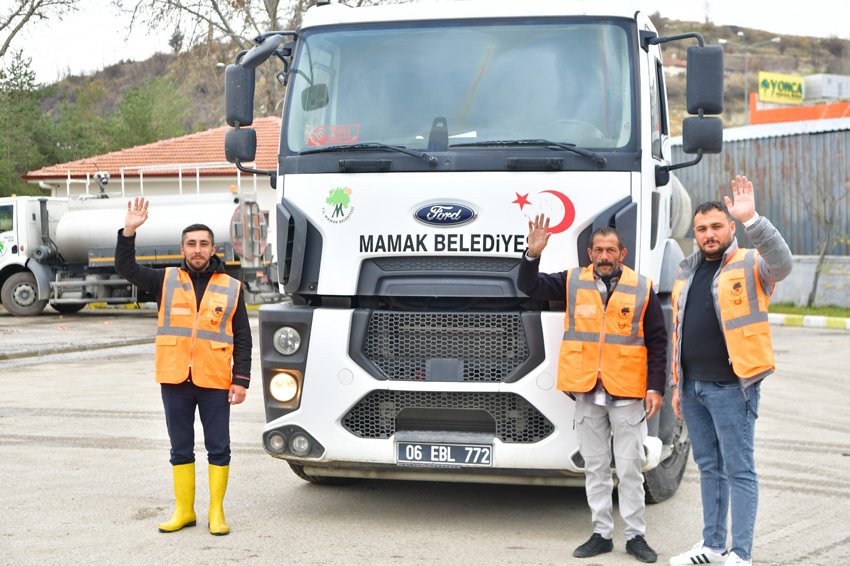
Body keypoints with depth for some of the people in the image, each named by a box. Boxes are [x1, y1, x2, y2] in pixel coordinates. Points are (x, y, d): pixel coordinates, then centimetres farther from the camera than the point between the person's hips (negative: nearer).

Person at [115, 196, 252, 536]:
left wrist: (241, 381, -4)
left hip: (215, 382, -1)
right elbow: (126, 268, -2)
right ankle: (183, 511, 20)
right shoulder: (166, 282, 7)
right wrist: (129, 232, -15)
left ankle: (217, 512, 15)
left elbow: (243, 340, 4)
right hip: (175, 381, 1)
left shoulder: (231, 288, 4)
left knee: (218, 448, 4)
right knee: (180, 449, 10)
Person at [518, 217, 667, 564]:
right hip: (586, 392, 2)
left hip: (626, 392, -2)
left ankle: (635, 536, 12)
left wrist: (656, 388, -3)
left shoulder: (642, 288, 2)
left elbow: (657, 342, 3)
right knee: (595, 467, 10)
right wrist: (533, 254, -16)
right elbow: (529, 286, 3)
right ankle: (601, 534, 19)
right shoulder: (573, 282, 6)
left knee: (629, 468, 2)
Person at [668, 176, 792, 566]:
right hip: (693, 387, 7)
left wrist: (751, 219, -37)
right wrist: (677, 384, 17)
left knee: (739, 470, -3)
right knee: (709, 468, 15)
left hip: (731, 387, -7)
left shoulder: (750, 266, -4)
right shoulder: (687, 273, 16)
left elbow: (782, 263, -28)